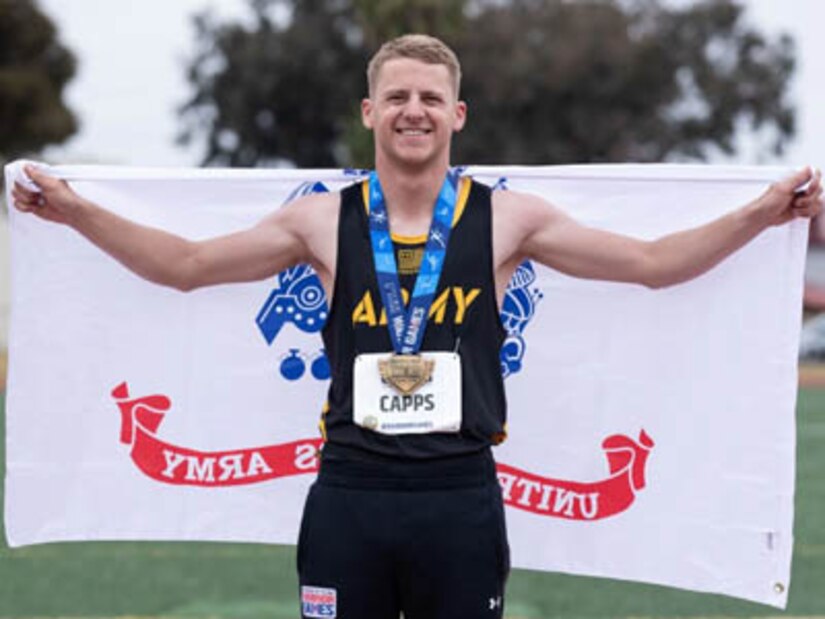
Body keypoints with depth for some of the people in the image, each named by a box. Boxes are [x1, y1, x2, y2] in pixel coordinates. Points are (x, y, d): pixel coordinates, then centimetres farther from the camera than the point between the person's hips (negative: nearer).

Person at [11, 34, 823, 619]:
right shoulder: (323, 221, 5)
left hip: (461, 498, 0)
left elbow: (652, 262, 5)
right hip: (349, 495, 1)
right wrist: (76, 212, 0)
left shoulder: (508, 220, 3)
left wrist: (758, 215, -5)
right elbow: (186, 264, 8)